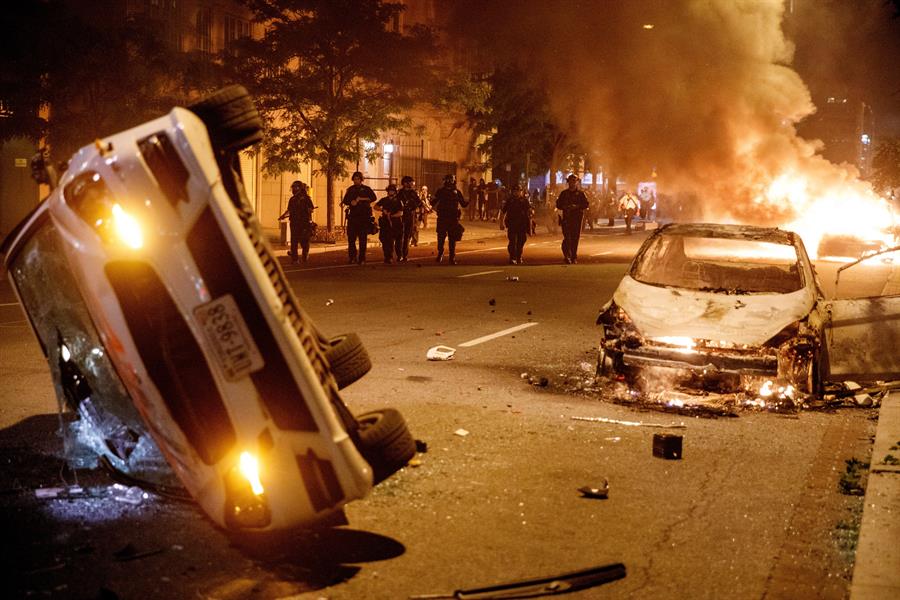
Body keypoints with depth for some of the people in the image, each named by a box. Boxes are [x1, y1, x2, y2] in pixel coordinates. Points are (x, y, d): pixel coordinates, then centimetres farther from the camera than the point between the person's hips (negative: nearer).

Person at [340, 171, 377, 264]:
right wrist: (351, 202, -10)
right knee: (351, 237, -3)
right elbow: (345, 201, 12)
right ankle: (352, 257, 9)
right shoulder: (350, 189, 15)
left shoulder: (366, 189, 7)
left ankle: (362, 258, 0)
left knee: (363, 238, -3)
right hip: (353, 216, 2)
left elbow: (373, 197, -9)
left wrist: (361, 199, -14)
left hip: (364, 216, -2)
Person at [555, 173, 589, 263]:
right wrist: (566, 207, -8)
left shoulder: (581, 193, 9)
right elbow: (558, 205, 11)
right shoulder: (564, 193, 11)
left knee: (575, 237, 0)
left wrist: (577, 206, -13)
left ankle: (574, 257, 8)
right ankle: (567, 256, -3)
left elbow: (586, 205, 3)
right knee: (567, 237, -12)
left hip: (577, 218, 0)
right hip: (566, 218, 0)